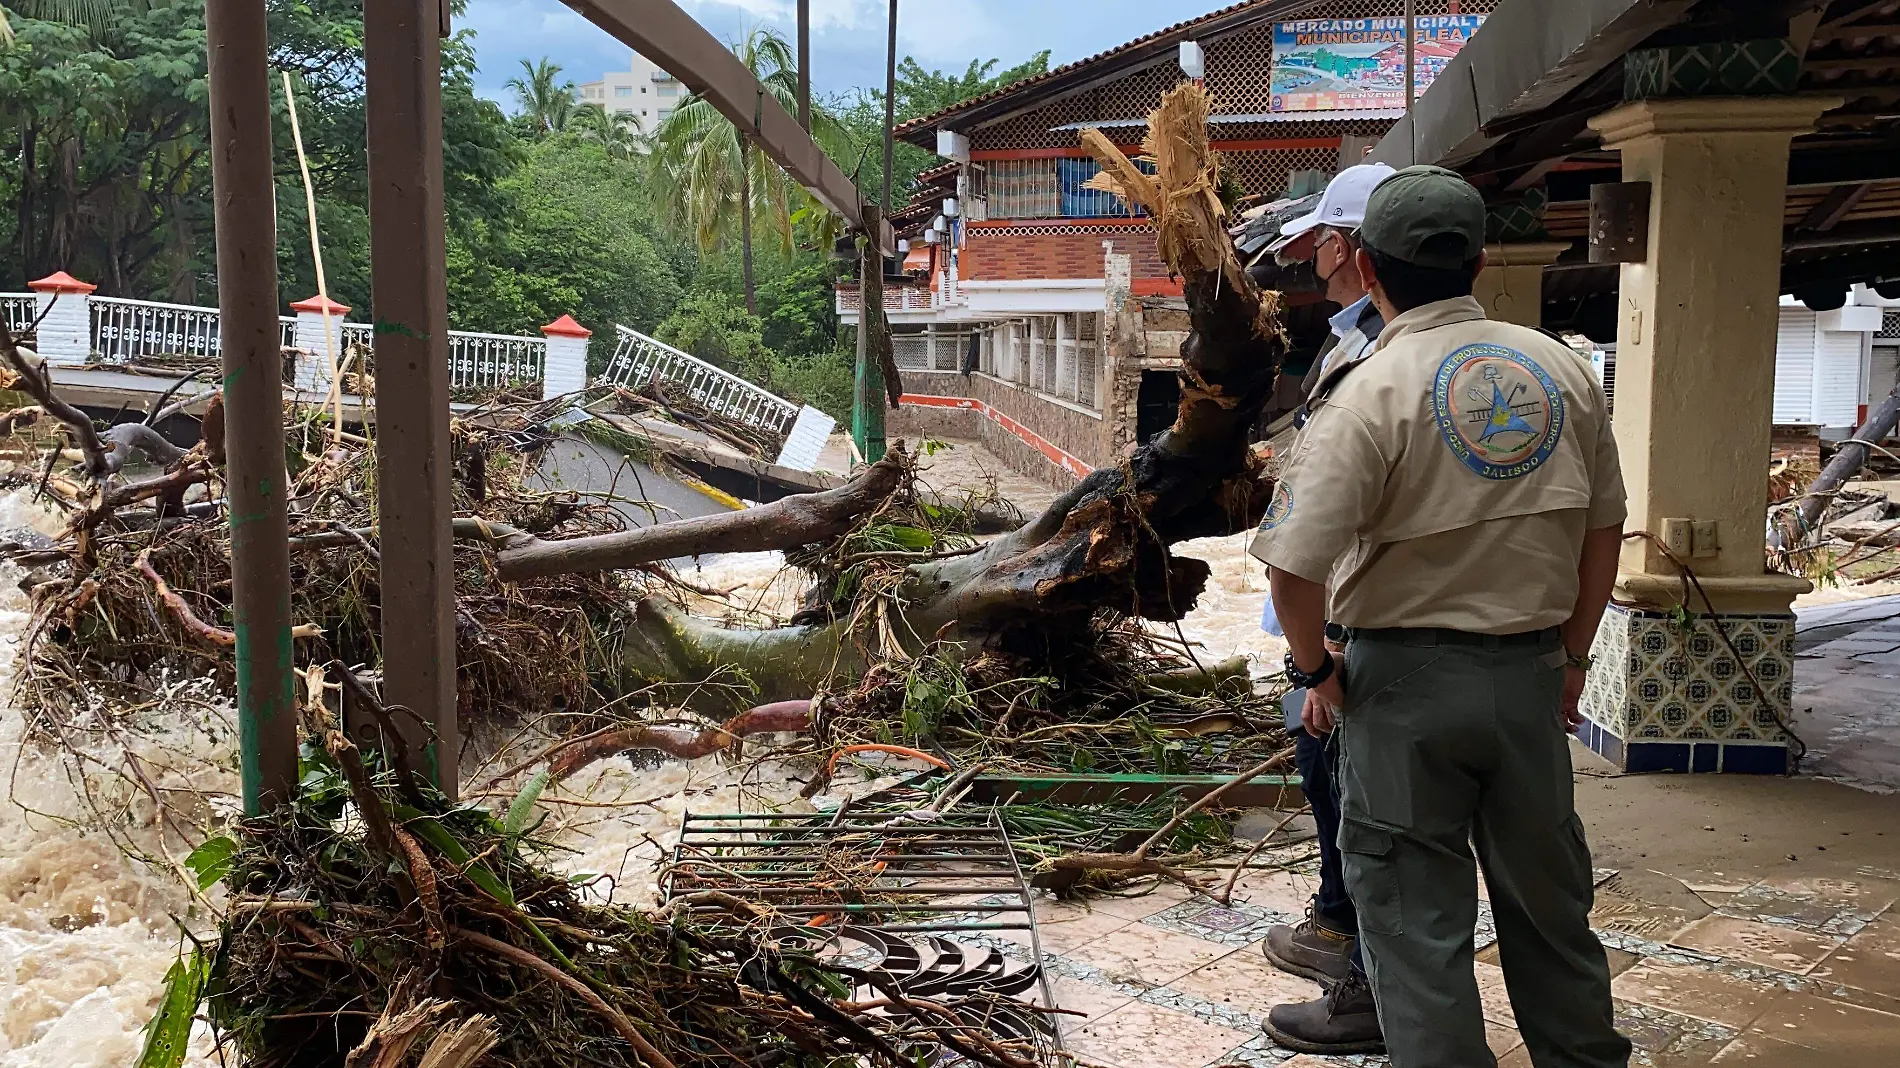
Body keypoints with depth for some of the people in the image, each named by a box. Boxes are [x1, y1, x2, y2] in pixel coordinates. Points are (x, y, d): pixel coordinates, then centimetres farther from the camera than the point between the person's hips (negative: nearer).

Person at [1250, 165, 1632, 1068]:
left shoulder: (1372, 393, -15)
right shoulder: (1562, 370, 2)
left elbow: (1294, 566, -21)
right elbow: (1603, 529, 9)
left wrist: (1314, 670, -5)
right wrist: (1571, 657, 19)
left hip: (1405, 679, -5)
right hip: (1529, 671, 5)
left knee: (1415, 917, 7)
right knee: (1548, 898, 20)